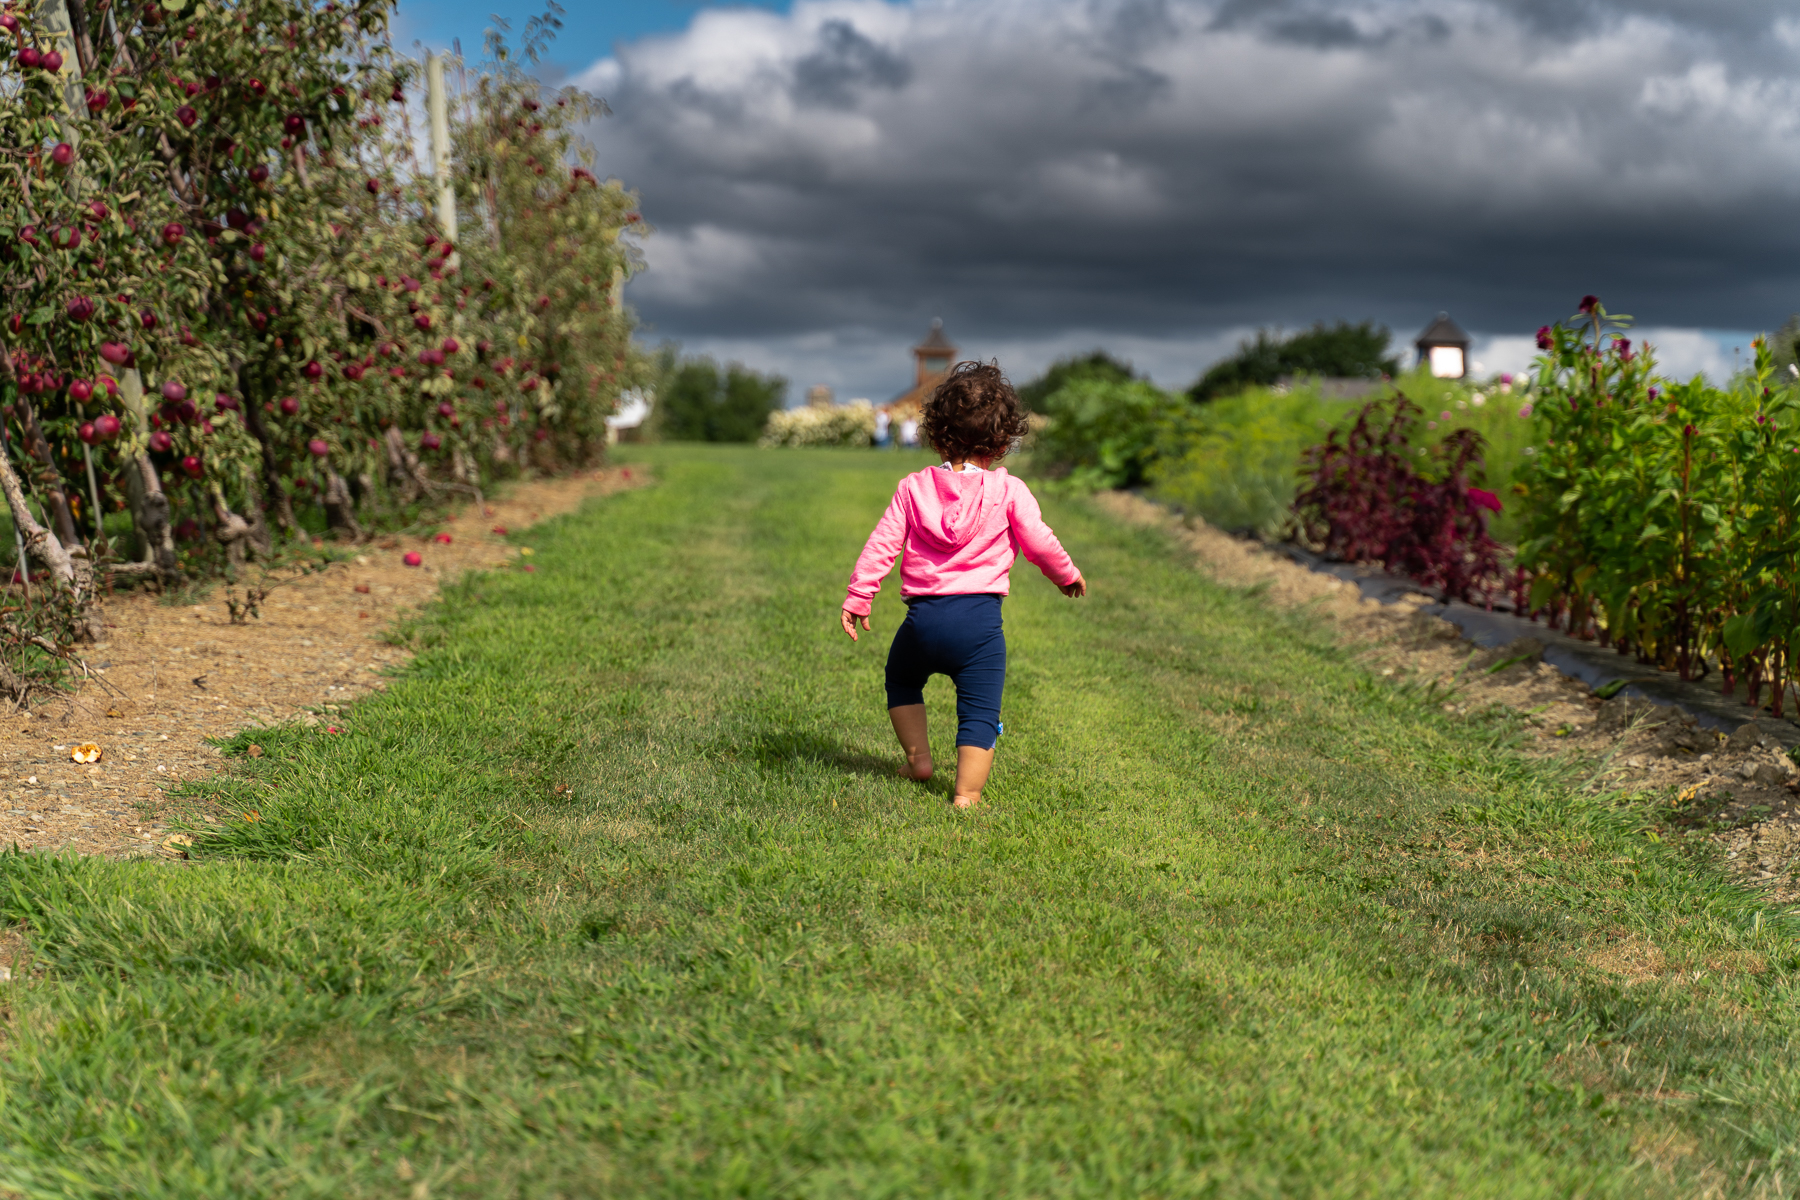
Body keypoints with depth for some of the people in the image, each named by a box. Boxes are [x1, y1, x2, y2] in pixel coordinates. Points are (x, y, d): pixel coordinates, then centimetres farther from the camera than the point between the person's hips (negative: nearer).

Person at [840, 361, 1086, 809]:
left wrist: (858, 596, 8)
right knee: (979, 711, 4)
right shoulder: (1009, 491, -1)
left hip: (923, 617, 2)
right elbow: (1040, 542, 3)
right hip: (979, 618, -2)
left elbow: (882, 544, 3)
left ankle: (918, 757, 30)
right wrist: (1067, 575, 22)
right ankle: (967, 792, -3)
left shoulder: (913, 487, 5)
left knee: (902, 680, 30)